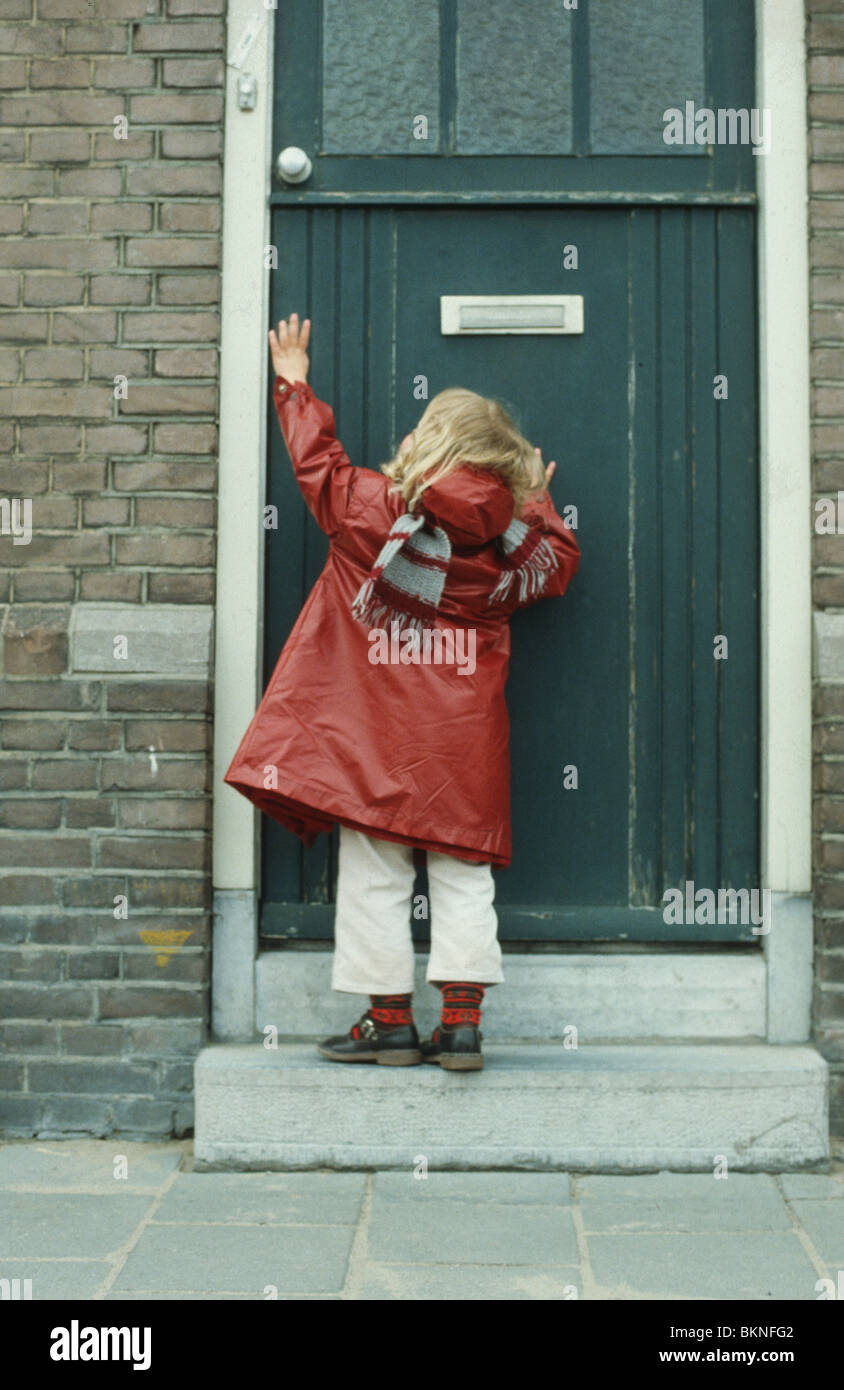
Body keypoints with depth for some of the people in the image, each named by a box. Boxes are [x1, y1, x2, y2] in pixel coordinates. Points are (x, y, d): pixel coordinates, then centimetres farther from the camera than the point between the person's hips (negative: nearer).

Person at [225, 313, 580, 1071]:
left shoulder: (370, 505, -4)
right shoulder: (514, 539, 2)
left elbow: (317, 459, 12)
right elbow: (560, 564, 21)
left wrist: (294, 383, 27)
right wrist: (537, 503, 36)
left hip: (377, 738, -2)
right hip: (466, 744, 3)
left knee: (374, 874, 5)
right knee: (463, 874, 7)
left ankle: (391, 1021, 9)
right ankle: (462, 1023, 4)